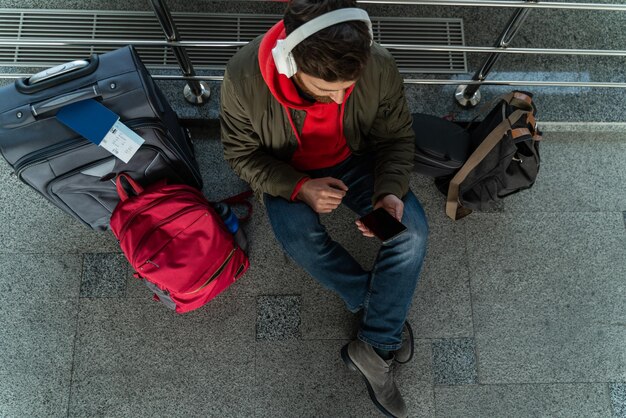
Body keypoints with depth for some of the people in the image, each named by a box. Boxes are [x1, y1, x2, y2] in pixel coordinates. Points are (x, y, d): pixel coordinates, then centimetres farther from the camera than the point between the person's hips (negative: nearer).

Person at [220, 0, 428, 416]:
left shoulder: (380, 66, -26)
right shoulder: (244, 76, -30)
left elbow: (396, 138, -10)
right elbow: (242, 153, -14)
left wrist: (390, 192, -28)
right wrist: (299, 187, -29)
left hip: (355, 160, 2)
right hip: (287, 174, -1)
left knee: (412, 230, -20)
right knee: (299, 234, -32)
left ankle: (375, 347, -8)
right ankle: (378, 308, -6)